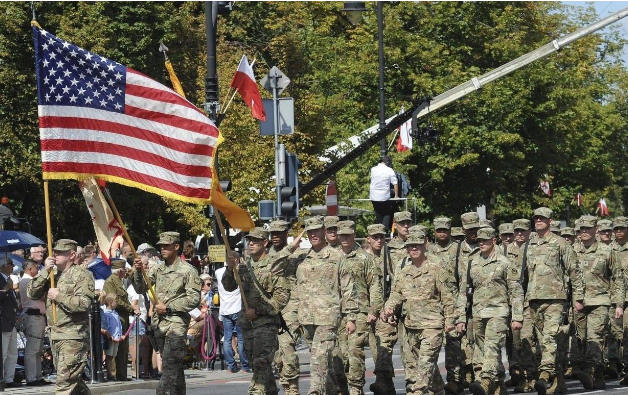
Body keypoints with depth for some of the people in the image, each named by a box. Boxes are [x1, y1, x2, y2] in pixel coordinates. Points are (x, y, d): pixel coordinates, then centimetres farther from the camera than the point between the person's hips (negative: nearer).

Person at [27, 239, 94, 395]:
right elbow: (31, 293, 6)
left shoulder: (82, 275, -5)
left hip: (73, 336, -8)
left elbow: (83, 304, -18)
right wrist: (45, 272, -4)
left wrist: (59, 296, -12)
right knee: (73, 380, 17)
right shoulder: (52, 275, 17)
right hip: (55, 335, 8)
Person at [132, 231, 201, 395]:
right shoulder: (157, 269, 13)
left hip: (176, 322, -6)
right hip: (159, 323, 6)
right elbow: (140, 288, 8)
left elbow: (193, 299, -10)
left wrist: (168, 307, -13)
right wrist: (138, 272, -11)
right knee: (174, 367, 12)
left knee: (169, 365, -15)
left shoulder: (187, 271, -4)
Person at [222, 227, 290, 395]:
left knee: (261, 363, -14)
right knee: (260, 364, 13)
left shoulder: (273, 266, -7)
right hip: (247, 323, 7)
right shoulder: (243, 266, 12)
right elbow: (229, 287, 6)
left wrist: (258, 311, -15)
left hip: (266, 322, -7)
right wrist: (230, 270, -14)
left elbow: (282, 295, -12)